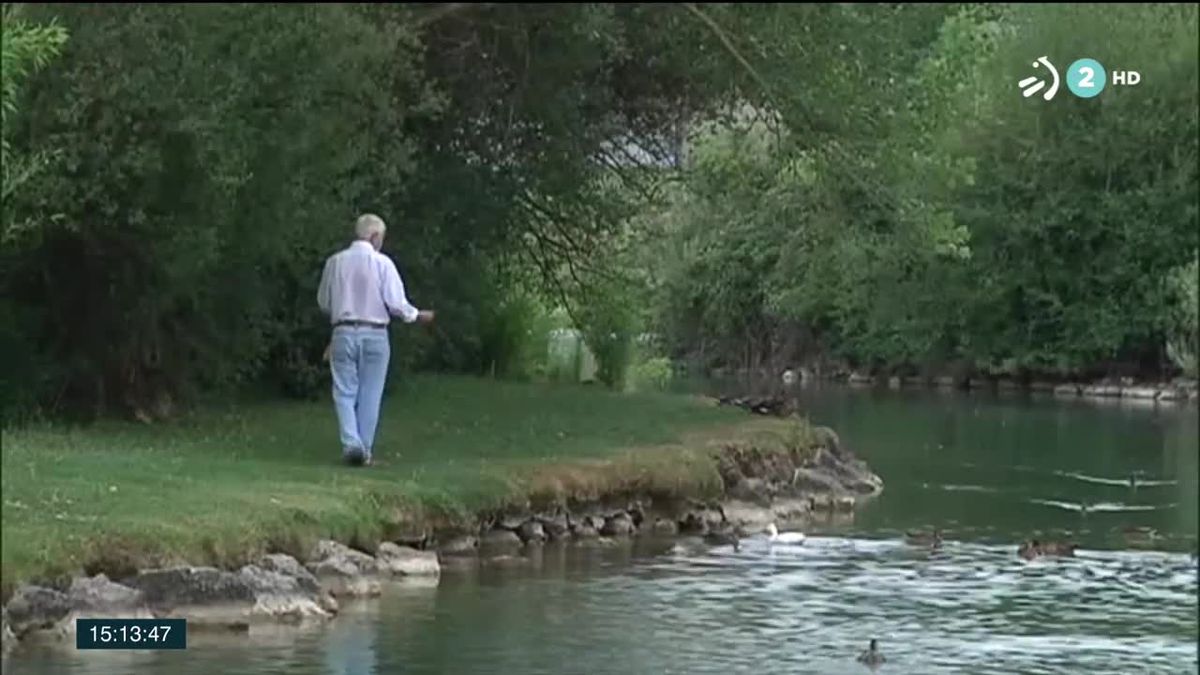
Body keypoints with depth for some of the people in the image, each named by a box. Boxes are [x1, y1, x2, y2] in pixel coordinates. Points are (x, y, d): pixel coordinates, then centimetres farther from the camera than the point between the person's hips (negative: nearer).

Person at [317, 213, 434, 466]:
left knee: (345, 393, 4)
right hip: (375, 335, -1)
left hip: (343, 333, 1)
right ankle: (365, 450, 9)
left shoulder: (335, 262, 3)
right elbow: (396, 303, -8)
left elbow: (324, 303, 12)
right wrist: (418, 315, 11)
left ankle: (351, 443, -14)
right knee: (369, 396, 7)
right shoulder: (383, 263, -6)